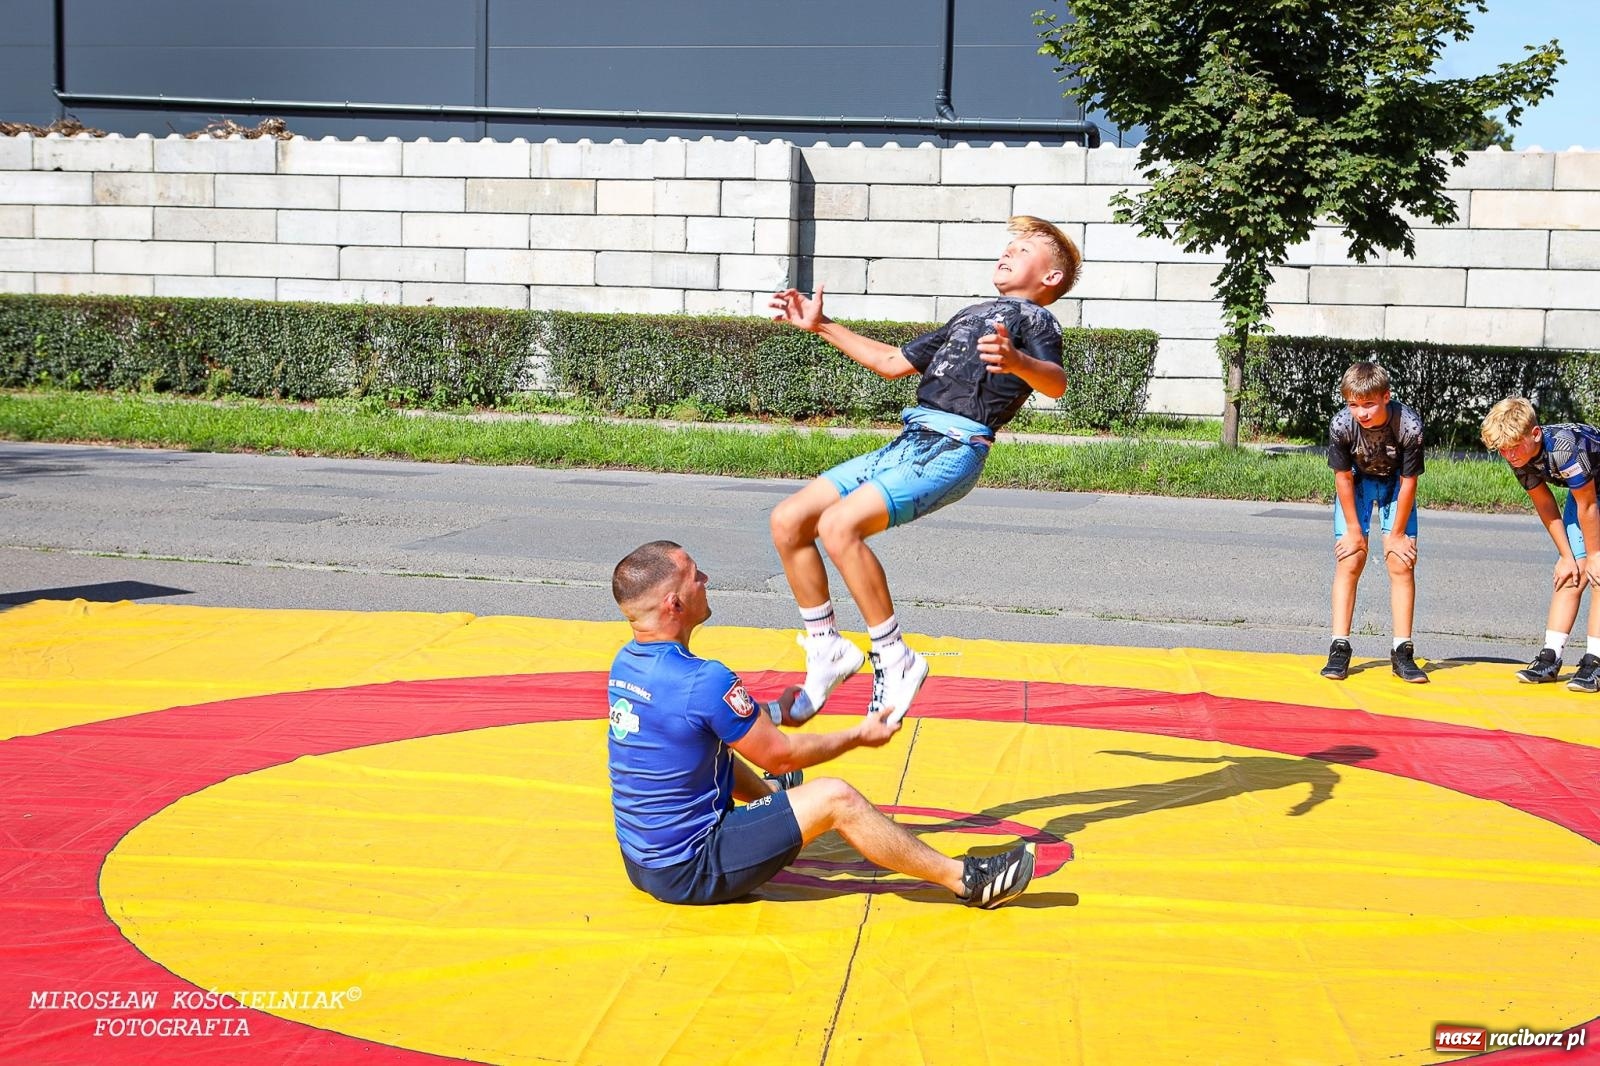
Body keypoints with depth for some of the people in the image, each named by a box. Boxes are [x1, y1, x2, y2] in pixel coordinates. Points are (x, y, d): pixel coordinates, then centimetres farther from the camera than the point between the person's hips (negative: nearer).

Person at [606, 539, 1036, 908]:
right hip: (691, 873, -8)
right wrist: (859, 735, 4)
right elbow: (780, 755, -12)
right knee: (834, 798, -9)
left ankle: (766, 797, 57)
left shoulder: (625, 663, 1)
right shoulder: (704, 680, -25)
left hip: (640, 861, 9)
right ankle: (965, 879, 1)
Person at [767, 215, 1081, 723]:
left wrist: (1016, 362, -42)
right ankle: (828, 651, 8)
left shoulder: (1034, 318, 3)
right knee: (788, 520, -1)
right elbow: (893, 363, 38)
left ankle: (895, 661, -17)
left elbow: (1056, 382, -19)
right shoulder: (971, 315, 29)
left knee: (839, 525, -28)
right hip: (908, 443, 8)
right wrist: (821, 326, 36)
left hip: (954, 448, -8)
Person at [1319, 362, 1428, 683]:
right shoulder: (1341, 424, -30)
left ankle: (1402, 652, -1)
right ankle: (1339, 648, -4)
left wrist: (1397, 534, -12)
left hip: (1395, 484, 0)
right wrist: (1354, 530, -9)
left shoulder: (1409, 426, -33)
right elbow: (1343, 478, -16)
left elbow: (1409, 482, -20)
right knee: (1349, 562, -8)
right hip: (1356, 481, 0)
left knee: (1401, 564, -7)